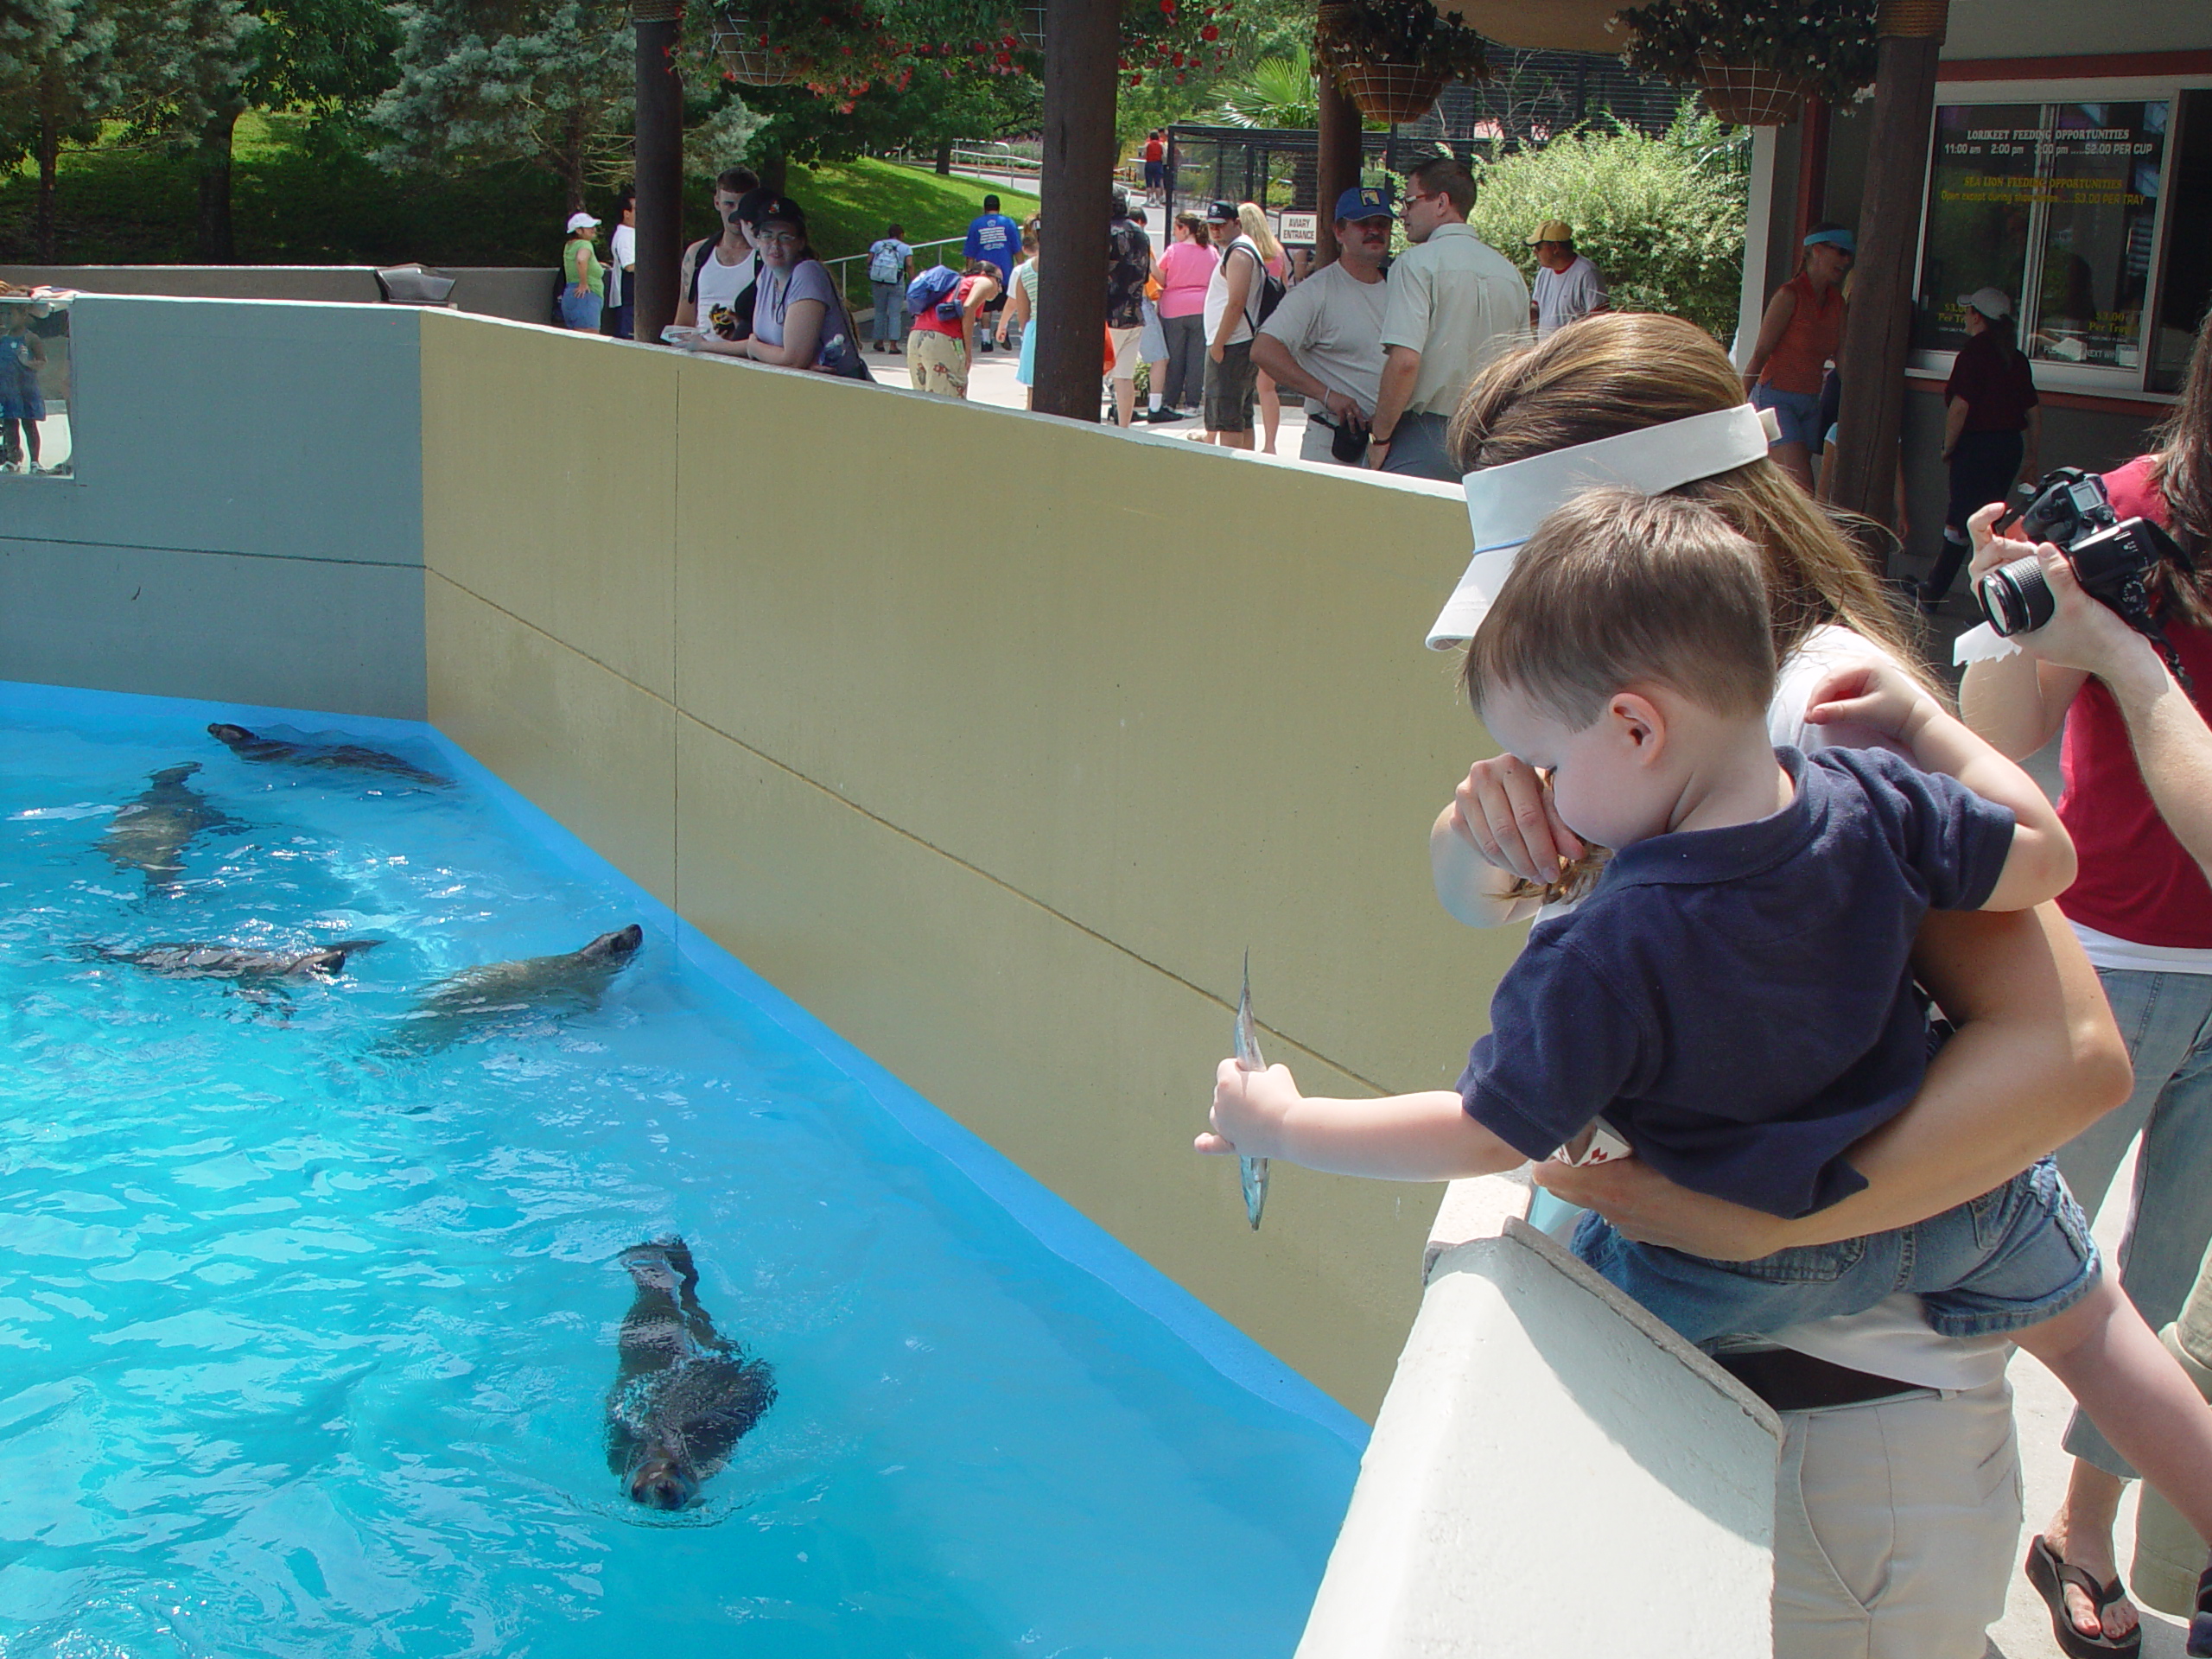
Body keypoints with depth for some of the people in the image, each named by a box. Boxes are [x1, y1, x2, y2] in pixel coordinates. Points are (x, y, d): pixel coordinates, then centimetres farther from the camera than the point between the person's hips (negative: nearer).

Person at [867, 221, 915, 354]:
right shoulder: (905, 248, 3)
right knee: (895, 314, 0)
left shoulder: (877, 244, 10)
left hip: (878, 282, 3)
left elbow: (869, 261, 3)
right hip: (896, 283, -3)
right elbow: (909, 265, -10)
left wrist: (870, 279, 10)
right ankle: (893, 344, -7)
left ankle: (880, 342, 20)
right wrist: (912, 282, -9)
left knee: (880, 312, 14)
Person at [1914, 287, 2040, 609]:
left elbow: (1960, 406, -19)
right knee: (1960, 519, 15)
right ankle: (1932, 592, 20)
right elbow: (2033, 413, 12)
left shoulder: (1974, 351, -12)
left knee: (1963, 523, -2)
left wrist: (1948, 447, -7)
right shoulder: (2015, 357, 10)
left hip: (1977, 446, -7)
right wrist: (2031, 457, 19)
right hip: (2011, 447, 7)